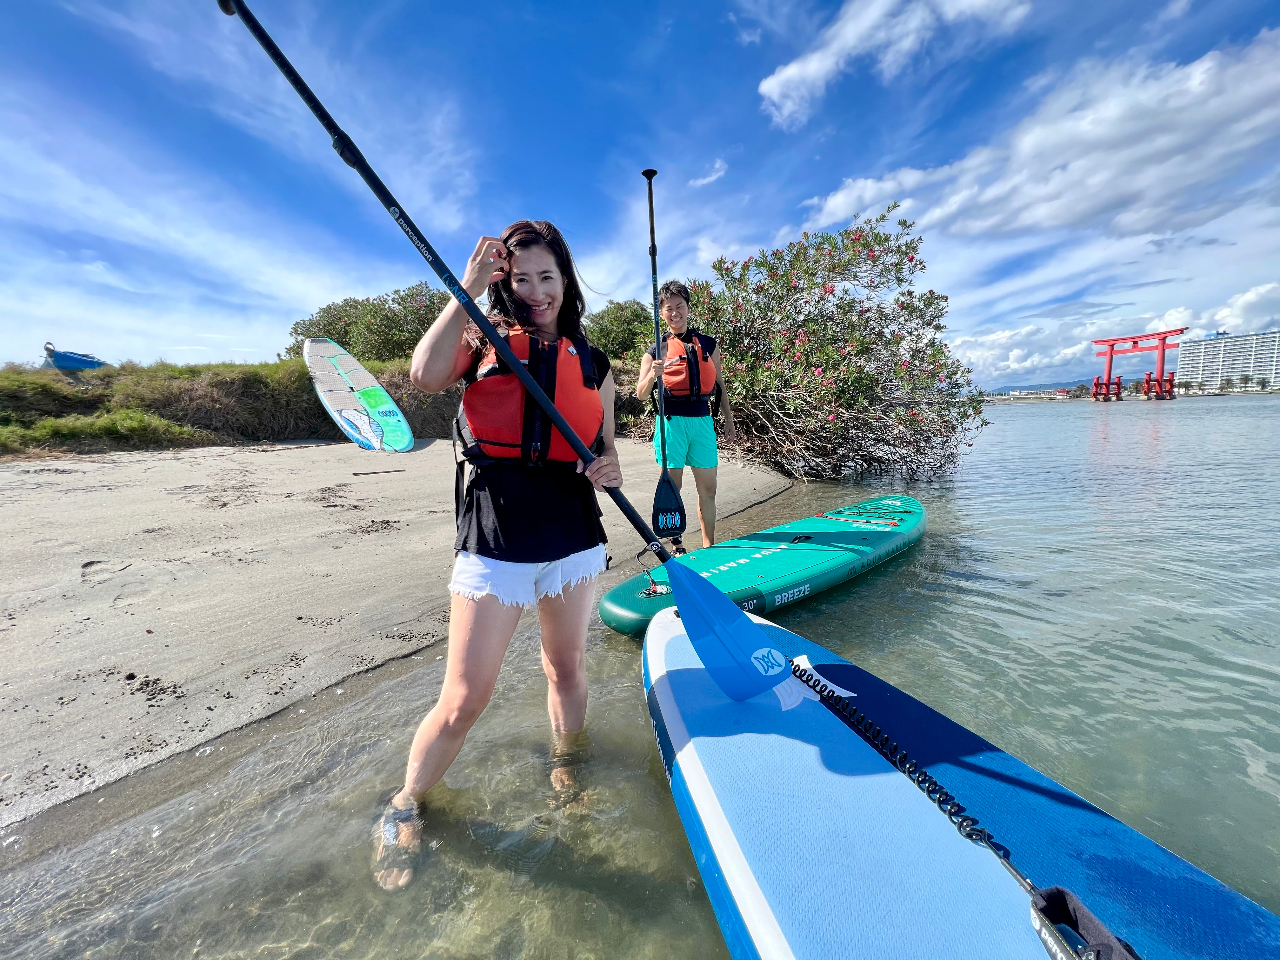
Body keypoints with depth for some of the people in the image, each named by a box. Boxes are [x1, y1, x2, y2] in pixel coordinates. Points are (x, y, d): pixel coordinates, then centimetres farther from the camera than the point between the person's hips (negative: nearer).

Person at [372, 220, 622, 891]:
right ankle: (403, 809, 32)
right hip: (493, 541, -3)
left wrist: (610, 470, -7)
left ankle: (568, 773, 47)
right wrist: (467, 290, -12)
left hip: (574, 539, 4)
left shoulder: (592, 363, 11)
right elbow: (426, 376, -19)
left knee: (567, 670, 19)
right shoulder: (482, 340, 3)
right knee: (463, 702, 3)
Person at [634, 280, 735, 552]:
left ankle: (709, 547, 18)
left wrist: (729, 422, 16)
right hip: (672, 421, -3)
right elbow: (641, 394, -4)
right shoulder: (656, 349, 4)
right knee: (672, 487, 2)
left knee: (708, 488, 6)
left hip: (702, 420, 3)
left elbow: (720, 386, 18)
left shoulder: (708, 344, 13)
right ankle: (676, 547, 15)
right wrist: (651, 376, -25)